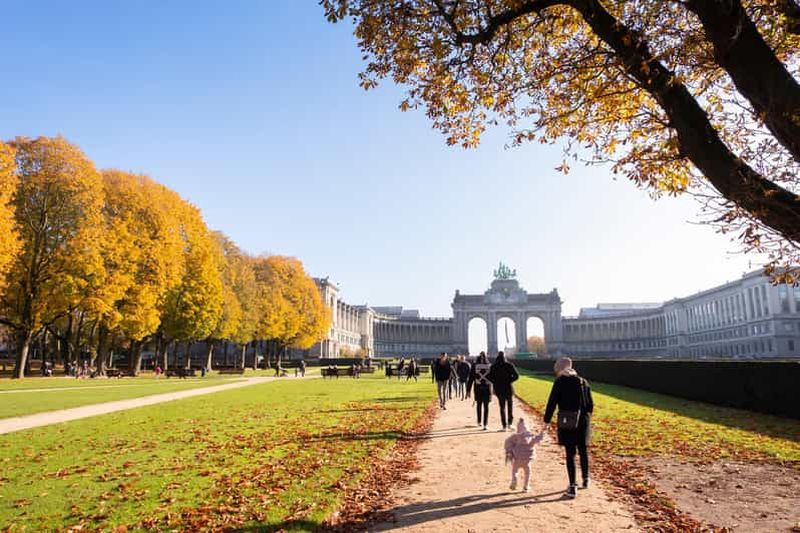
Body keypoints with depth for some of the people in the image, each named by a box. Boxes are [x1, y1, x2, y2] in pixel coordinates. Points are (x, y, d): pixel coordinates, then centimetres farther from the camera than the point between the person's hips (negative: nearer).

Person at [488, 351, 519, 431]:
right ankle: (510, 423, 9)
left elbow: (490, 377, -6)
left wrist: (496, 382, 5)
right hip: (508, 388, -1)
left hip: (499, 389, 1)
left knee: (502, 407, 10)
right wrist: (509, 381, 1)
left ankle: (504, 426, 7)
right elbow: (516, 376, -9)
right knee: (510, 405, 17)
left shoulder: (493, 366, -2)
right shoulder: (509, 365, -6)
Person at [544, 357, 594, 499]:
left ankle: (572, 487, 1)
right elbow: (590, 405, 11)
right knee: (584, 451, 21)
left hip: (567, 423, -4)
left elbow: (552, 403, -10)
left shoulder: (560, 382, -8)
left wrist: (546, 421, -4)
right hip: (583, 422, 5)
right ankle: (585, 480, 36)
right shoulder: (584, 382, 7)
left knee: (570, 454, 2)